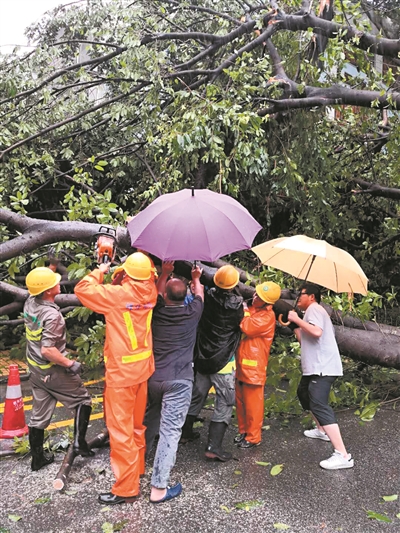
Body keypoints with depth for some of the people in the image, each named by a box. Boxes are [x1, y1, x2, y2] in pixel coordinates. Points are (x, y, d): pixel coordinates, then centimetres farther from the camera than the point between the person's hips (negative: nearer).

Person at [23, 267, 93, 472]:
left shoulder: (29, 303, -5)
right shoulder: (52, 314, -28)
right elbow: (47, 350, -32)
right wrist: (70, 364, -20)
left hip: (35, 368, 8)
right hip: (53, 371, -8)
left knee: (39, 415, 18)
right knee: (83, 399, 13)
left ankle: (37, 457, 29)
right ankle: (79, 442, 8)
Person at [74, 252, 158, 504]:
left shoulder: (117, 294, -20)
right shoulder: (150, 293, -3)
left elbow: (82, 289, -13)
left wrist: (99, 272, 2)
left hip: (121, 373, -7)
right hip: (143, 368, 7)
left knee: (121, 429, 1)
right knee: (137, 424, 22)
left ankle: (127, 488, 8)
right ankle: (137, 467, 38)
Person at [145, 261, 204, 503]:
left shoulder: (157, 311, 2)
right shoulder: (192, 313, -2)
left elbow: (157, 293, 26)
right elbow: (199, 294, 21)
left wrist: (164, 273, 32)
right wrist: (197, 279, 38)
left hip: (152, 376, 4)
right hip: (179, 380, -4)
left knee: (150, 417, 27)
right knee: (170, 431, -4)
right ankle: (159, 488, -3)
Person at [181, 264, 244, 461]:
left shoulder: (207, 297, -8)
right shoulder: (236, 304, -17)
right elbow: (241, 325, -2)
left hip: (202, 357, 5)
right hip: (223, 361, -5)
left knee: (197, 395, 21)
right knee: (224, 403, 1)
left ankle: (186, 432, 36)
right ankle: (213, 446, -3)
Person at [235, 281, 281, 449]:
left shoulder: (267, 316, -14)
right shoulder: (251, 309, 12)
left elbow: (247, 327, -26)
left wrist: (243, 311, -14)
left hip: (253, 365, -8)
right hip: (241, 363, 8)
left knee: (252, 402, 2)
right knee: (240, 400, 16)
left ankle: (253, 437, 14)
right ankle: (243, 430, 30)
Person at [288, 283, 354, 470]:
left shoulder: (314, 308, -8)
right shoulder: (313, 311, 24)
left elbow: (317, 331, -28)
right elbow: (305, 341, 22)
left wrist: (297, 319, -18)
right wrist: (293, 325, 18)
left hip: (322, 367, -11)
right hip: (315, 367, 11)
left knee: (319, 406, -20)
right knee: (304, 393, 29)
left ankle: (343, 456, -24)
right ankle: (322, 430, 41)